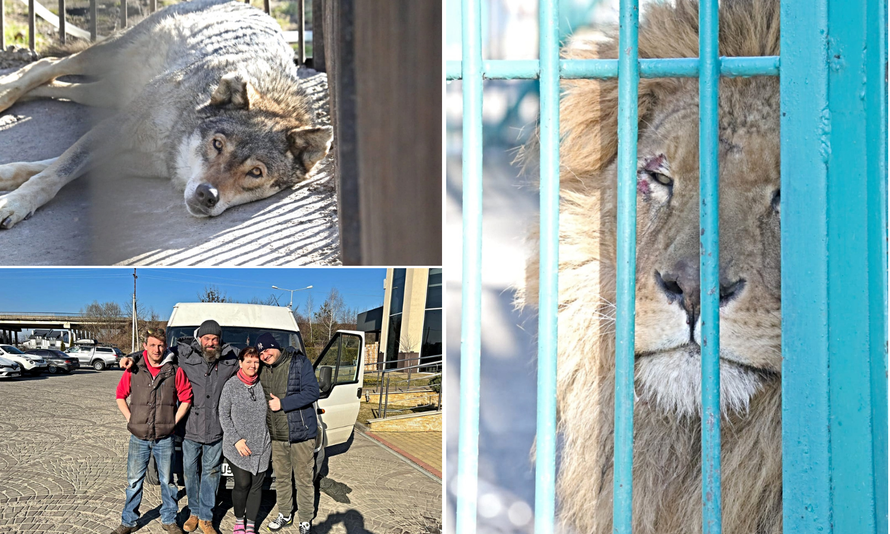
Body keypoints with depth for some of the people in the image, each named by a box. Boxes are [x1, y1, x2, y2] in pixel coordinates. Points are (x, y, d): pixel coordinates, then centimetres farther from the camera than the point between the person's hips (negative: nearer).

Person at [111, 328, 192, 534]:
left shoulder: (175, 371, -3)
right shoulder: (133, 370, -1)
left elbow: (186, 399, 3)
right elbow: (120, 396, 10)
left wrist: (173, 422, -3)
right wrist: (130, 419, 1)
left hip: (164, 438, 0)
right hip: (138, 437, 1)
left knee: (167, 481, 9)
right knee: (134, 481, 8)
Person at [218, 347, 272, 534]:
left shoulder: (262, 384, 5)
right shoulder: (231, 385, -4)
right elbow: (224, 415, -3)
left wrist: (268, 440, 9)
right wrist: (236, 440, -11)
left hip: (261, 446, 3)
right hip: (237, 448, -3)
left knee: (256, 485, 4)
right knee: (242, 483, -7)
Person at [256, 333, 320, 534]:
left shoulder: (299, 363, -9)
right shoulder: (262, 370, 7)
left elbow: (312, 392, -16)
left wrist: (282, 404, -19)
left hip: (301, 433, -5)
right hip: (275, 435, 5)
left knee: (304, 478, 1)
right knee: (281, 477, 15)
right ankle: (285, 515, 30)